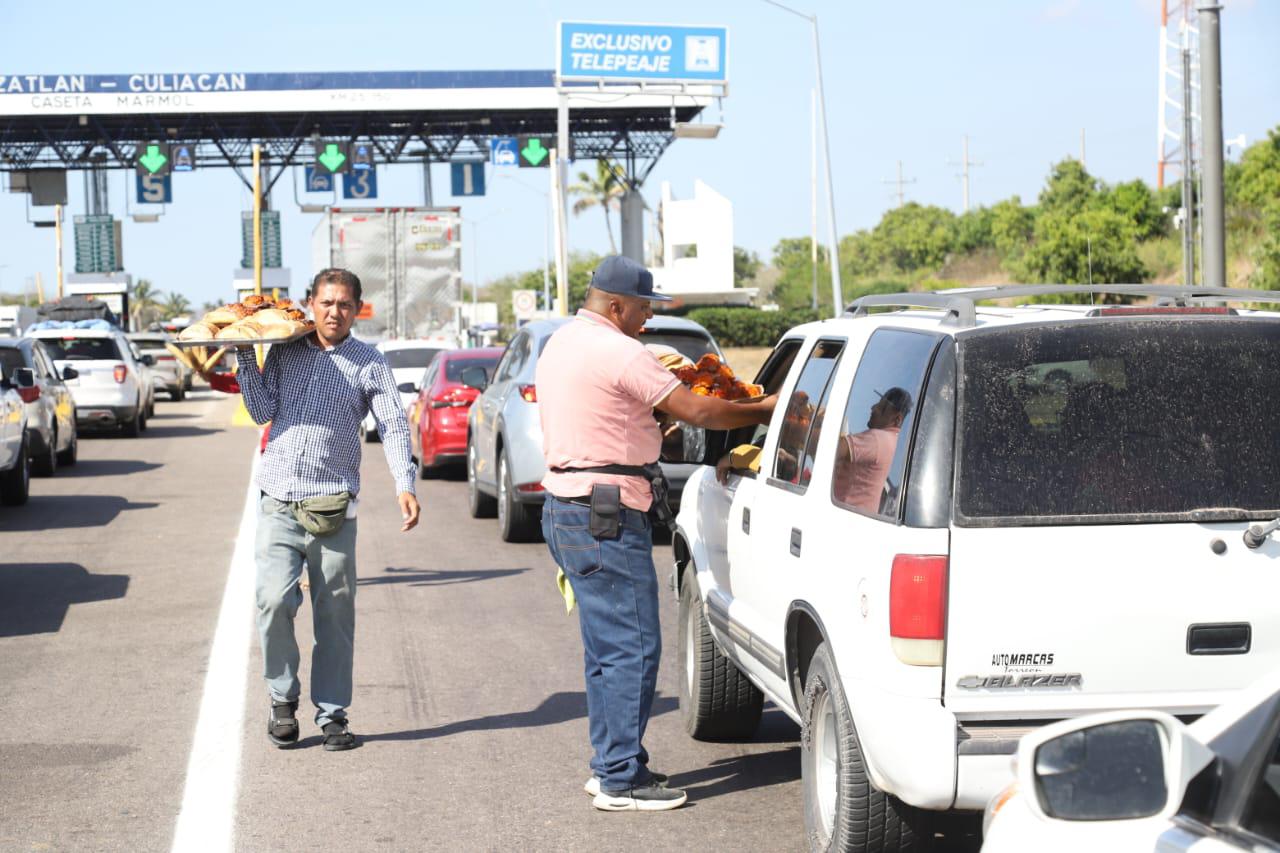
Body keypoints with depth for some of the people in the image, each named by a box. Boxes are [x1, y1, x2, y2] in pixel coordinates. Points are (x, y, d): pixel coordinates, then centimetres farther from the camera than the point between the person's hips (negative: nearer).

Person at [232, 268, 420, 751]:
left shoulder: (368, 363, 7)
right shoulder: (284, 351, 13)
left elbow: (393, 426, 0)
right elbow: (263, 412, 7)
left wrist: (404, 485, -14)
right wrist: (244, 358, -1)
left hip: (333, 507, -1)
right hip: (278, 502, 1)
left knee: (335, 614, 2)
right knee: (274, 600, -14)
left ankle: (332, 714, 13)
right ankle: (283, 698, 6)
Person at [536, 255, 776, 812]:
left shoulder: (561, 343, 16)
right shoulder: (617, 352, -15)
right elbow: (697, 412, -12)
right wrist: (765, 410, 0)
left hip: (567, 509, 11)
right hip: (606, 519, -11)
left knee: (608, 647, 16)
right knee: (632, 648, -7)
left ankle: (610, 766, 23)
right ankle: (620, 781, -5)